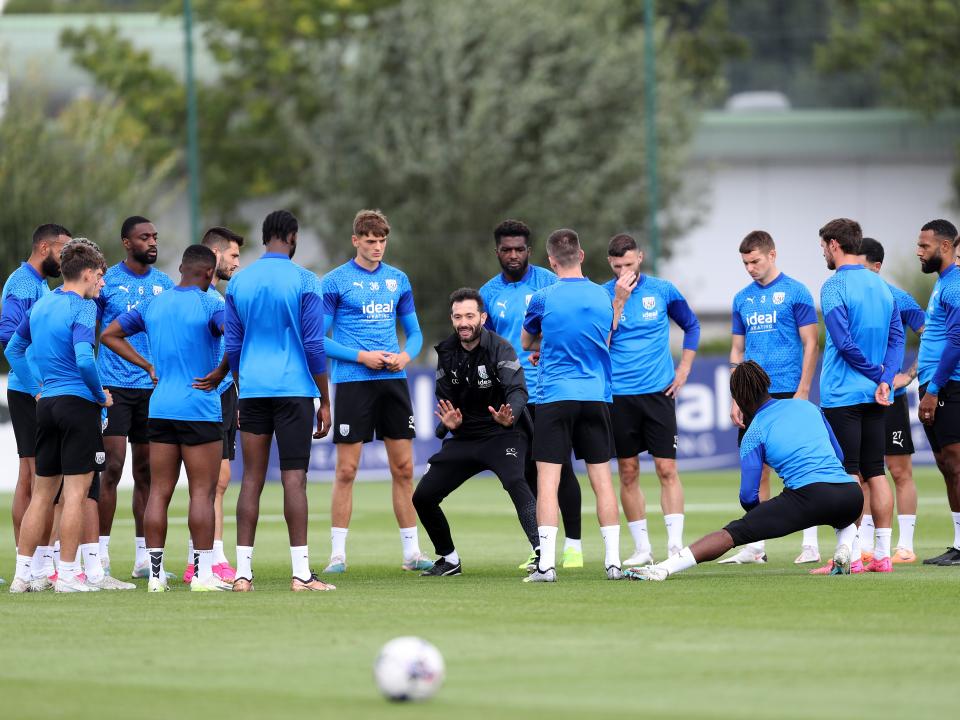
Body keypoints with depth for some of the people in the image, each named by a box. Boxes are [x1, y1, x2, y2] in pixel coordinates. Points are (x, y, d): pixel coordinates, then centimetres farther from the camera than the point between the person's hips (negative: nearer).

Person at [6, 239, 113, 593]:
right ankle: (67, 573, -3)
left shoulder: (41, 304, 12)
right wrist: (101, 394, -9)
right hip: (78, 402, -8)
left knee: (42, 493, 12)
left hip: (47, 404, 8)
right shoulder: (82, 308, -12)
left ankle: (24, 571, 12)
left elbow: (13, 349, 21)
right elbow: (84, 360, -24)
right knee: (75, 493, -3)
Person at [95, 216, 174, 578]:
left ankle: (143, 556, 11)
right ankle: (102, 555, -5)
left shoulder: (164, 284, 10)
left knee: (146, 472, 6)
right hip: (114, 386, -4)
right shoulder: (106, 281, -2)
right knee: (113, 467, -9)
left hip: (153, 386, 4)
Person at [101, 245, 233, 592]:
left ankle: (155, 573, 6)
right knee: (202, 491, -2)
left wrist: (147, 366, 13)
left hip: (160, 407, 5)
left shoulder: (152, 305, 9)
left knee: (159, 491, 7)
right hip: (200, 409, -5)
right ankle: (202, 573, -4)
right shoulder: (210, 306, -9)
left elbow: (109, 335, 17)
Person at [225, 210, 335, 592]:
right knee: (294, 478, -4)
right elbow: (314, 345, -5)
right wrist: (325, 402, 2)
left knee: (252, 479, 5)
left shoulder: (238, 282, 8)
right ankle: (301, 573, -7)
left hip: (253, 389, 4)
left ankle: (243, 572, 2)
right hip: (294, 389, -4)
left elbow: (232, 346, 12)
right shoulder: (304, 281, -4)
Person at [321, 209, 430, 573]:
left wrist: (406, 355, -4)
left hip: (393, 380, 4)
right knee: (346, 470, -5)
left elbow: (414, 331, 17)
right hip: (352, 380, -4)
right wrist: (361, 356, -14)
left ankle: (412, 551, 10)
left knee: (403, 468, 4)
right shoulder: (336, 281, -3)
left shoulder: (398, 280, 11)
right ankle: (337, 553, 1)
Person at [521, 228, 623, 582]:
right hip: (596, 396, 3)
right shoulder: (602, 296, 5)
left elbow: (526, 342, 11)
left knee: (547, 481, -3)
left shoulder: (543, 298, -5)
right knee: (602, 479, 8)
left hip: (554, 396, -3)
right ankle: (613, 561, 7)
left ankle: (546, 563, -10)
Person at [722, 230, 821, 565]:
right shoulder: (742, 298, 13)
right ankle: (755, 546, 10)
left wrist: (802, 392, -12)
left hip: (786, 392, -5)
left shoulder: (795, 292, -3)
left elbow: (811, 345, -5)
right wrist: (735, 398, 10)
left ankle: (811, 544, 0)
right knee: (757, 470, 6)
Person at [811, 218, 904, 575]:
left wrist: (878, 374, -6)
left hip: (842, 394, -7)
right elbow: (897, 338, 7)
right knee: (875, 473, 9)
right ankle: (882, 555, 8)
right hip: (875, 396, 7)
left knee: (847, 475, -5)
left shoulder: (834, 287, -11)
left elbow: (845, 342, -17)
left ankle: (851, 557, -7)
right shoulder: (881, 286, 12)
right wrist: (884, 380, -4)